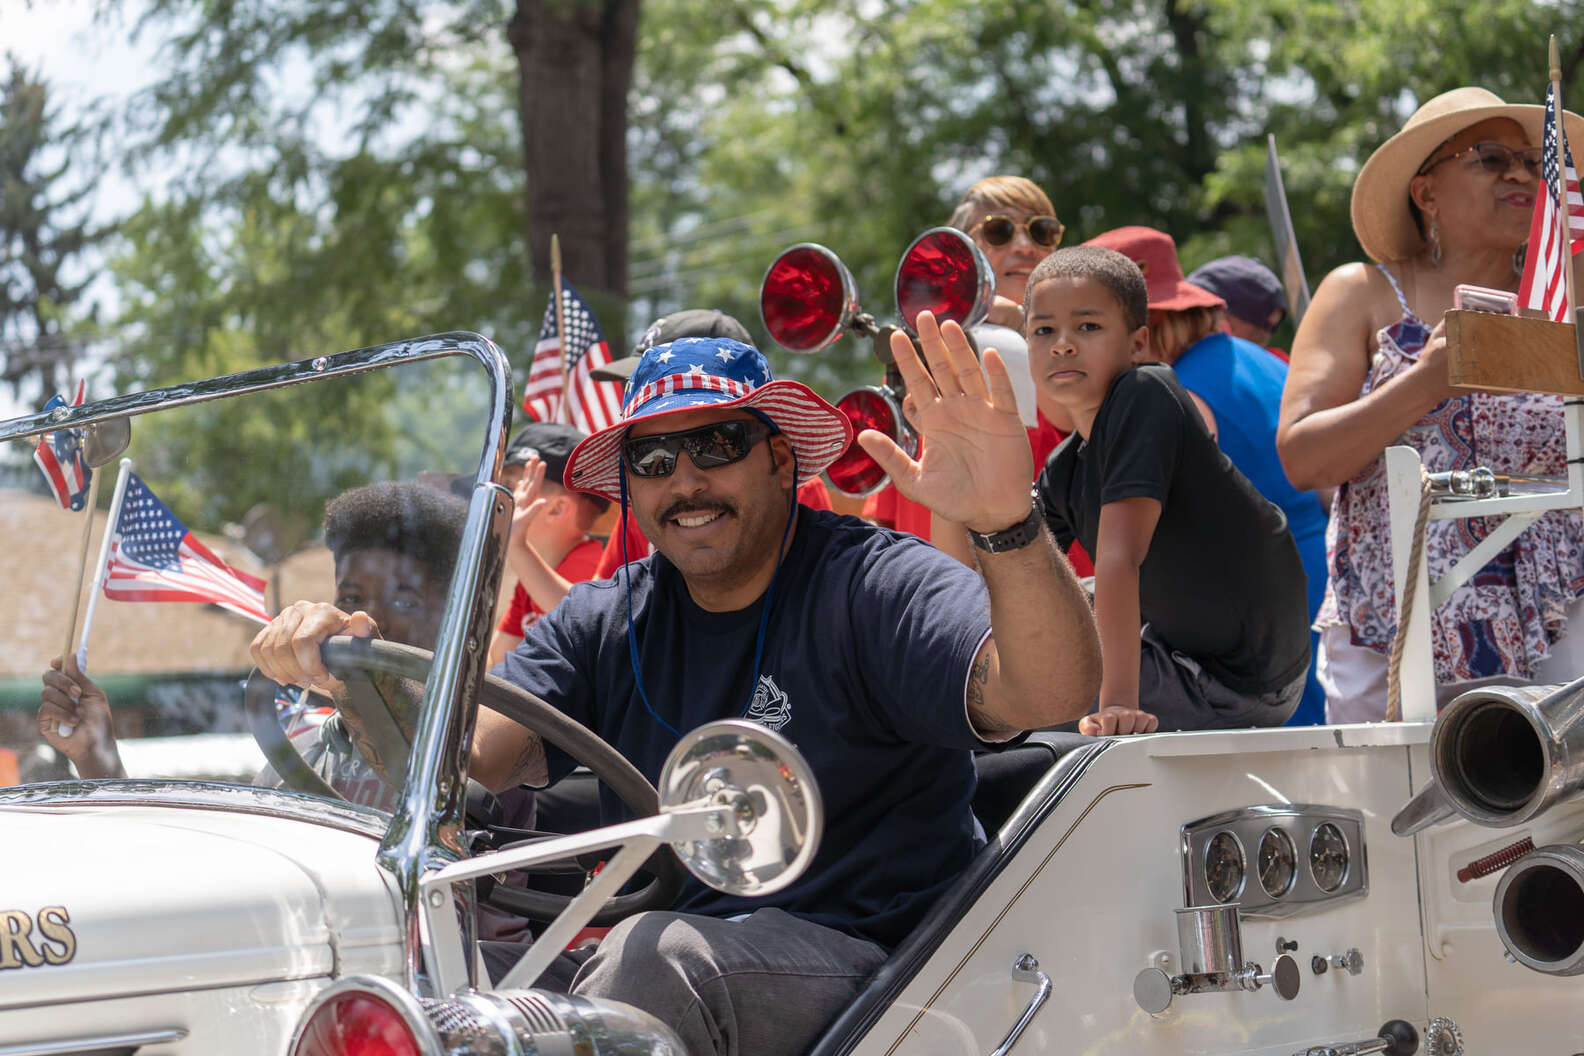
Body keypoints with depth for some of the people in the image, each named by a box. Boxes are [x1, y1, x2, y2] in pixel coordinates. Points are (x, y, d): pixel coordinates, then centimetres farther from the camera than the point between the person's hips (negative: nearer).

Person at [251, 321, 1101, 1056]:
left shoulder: (869, 586, -5)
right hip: (660, 967, 5)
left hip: (856, 962, -5)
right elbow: (465, 757, 1)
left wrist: (1008, 523, -40)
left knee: (657, 955, -33)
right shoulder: (604, 626, 13)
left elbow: (1050, 693, -21)